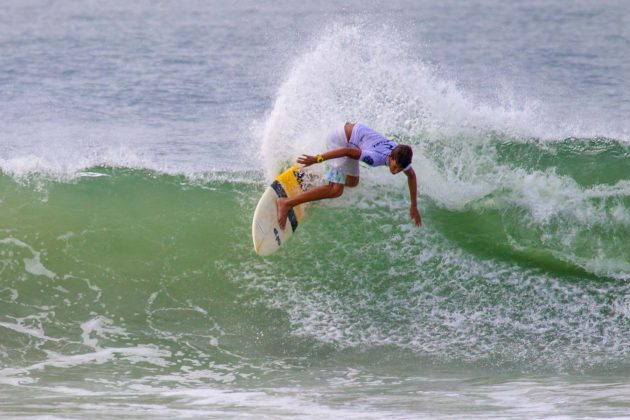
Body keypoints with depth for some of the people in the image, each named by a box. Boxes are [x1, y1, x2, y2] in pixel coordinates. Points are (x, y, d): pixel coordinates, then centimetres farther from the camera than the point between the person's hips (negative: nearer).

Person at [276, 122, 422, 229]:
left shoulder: (401, 158, -11)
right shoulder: (377, 158, -35)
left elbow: (411, 175, 10)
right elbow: (347, 152, -33)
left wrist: (414, 206, 16)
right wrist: (316, 159, -28)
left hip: (350, 140, 9)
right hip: (341, 139, -9)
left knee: (352, 182, 24)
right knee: (335, 190, -19)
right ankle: (286, 204, -21)